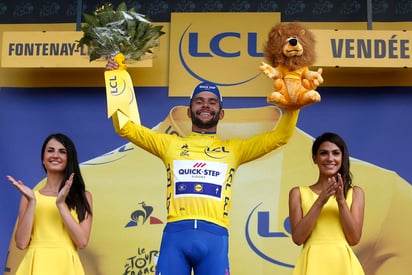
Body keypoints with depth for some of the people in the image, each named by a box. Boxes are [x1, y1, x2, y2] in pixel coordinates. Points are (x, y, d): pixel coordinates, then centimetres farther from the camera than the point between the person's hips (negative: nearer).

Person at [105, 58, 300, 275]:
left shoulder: (233, 148, 18)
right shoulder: (170, 143, 18)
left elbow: (280, 136, 15)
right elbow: (125, 128, 14)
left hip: (214, 236, 0)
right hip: (175, 233, 0)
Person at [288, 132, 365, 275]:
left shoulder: (355, 193, 5)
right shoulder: (299, 193, 2)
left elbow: (354, 238, -3)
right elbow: (298, 238, -7)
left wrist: (341, 201, -13)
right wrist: (320, 201, -14)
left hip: (343, 262, 1)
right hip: (314, 262, -1)